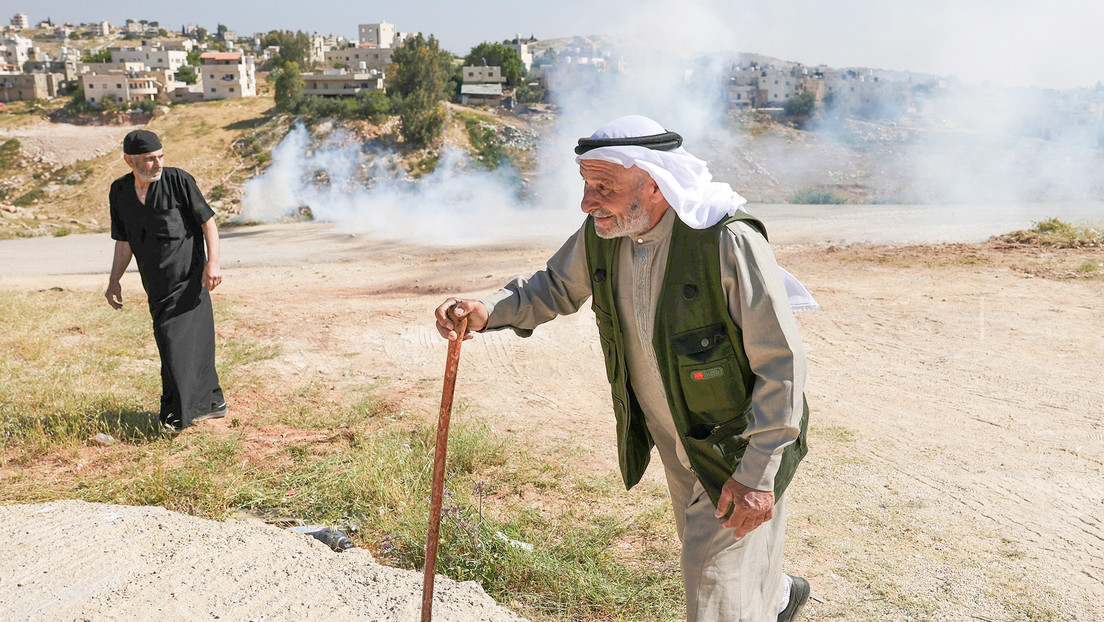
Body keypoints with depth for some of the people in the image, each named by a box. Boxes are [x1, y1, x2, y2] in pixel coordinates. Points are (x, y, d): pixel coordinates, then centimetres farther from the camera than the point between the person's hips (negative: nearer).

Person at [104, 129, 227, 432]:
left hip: (188, 280, -5)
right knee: (194, 342, 12)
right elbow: (124, 241, 15)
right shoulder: (119, 192, 6)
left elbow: (208, 221, -5)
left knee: (178, 343, -10)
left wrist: (213, 262, -16)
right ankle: (212, 402, 26)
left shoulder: (178, 180, -8)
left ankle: (176, 418, -1)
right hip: (156, 286, 5)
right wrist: (114, 281, 11)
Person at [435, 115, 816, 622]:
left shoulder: (728, 241, -30)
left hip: (738, 446, -7)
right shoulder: (603, 233, -10)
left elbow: (782, 365, -25)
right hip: (675, 443, 7)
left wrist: (758, 473, -25)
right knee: (703, 556, 29)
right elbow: (557, 287, 7)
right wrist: (487, 311, -13)